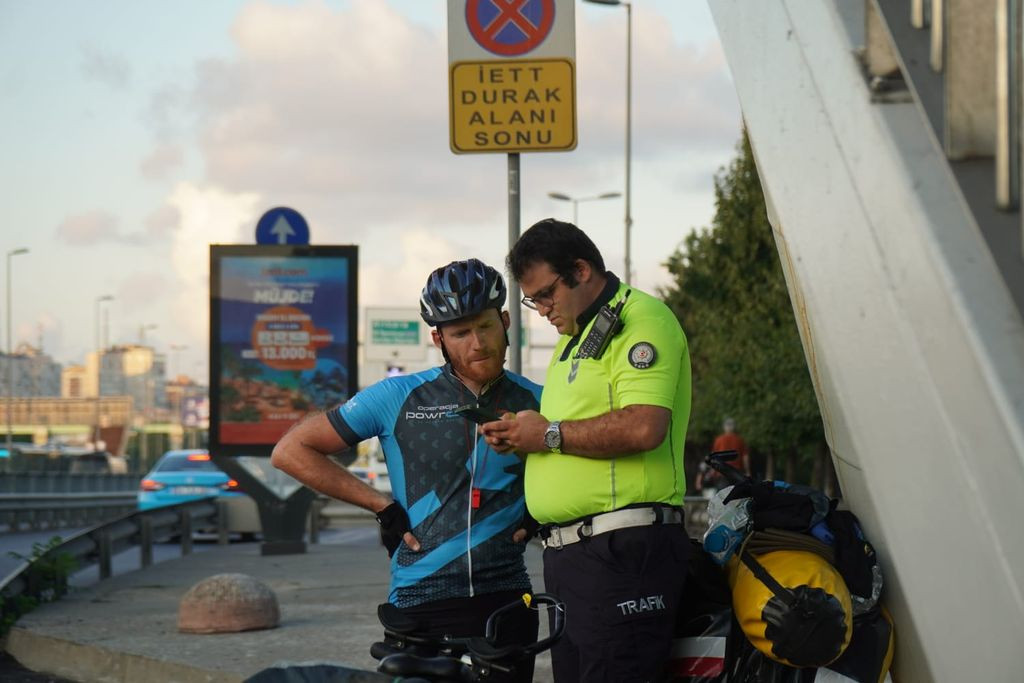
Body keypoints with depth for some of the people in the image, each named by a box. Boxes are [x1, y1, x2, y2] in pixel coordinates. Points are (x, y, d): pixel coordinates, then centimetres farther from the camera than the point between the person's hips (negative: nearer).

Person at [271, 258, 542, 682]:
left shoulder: (536, 404, 5)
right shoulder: (399, 398, 0)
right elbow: (291, 451, 3)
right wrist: (384, 507, -1)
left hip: (505, 600, 1)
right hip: (421, 607, -1)